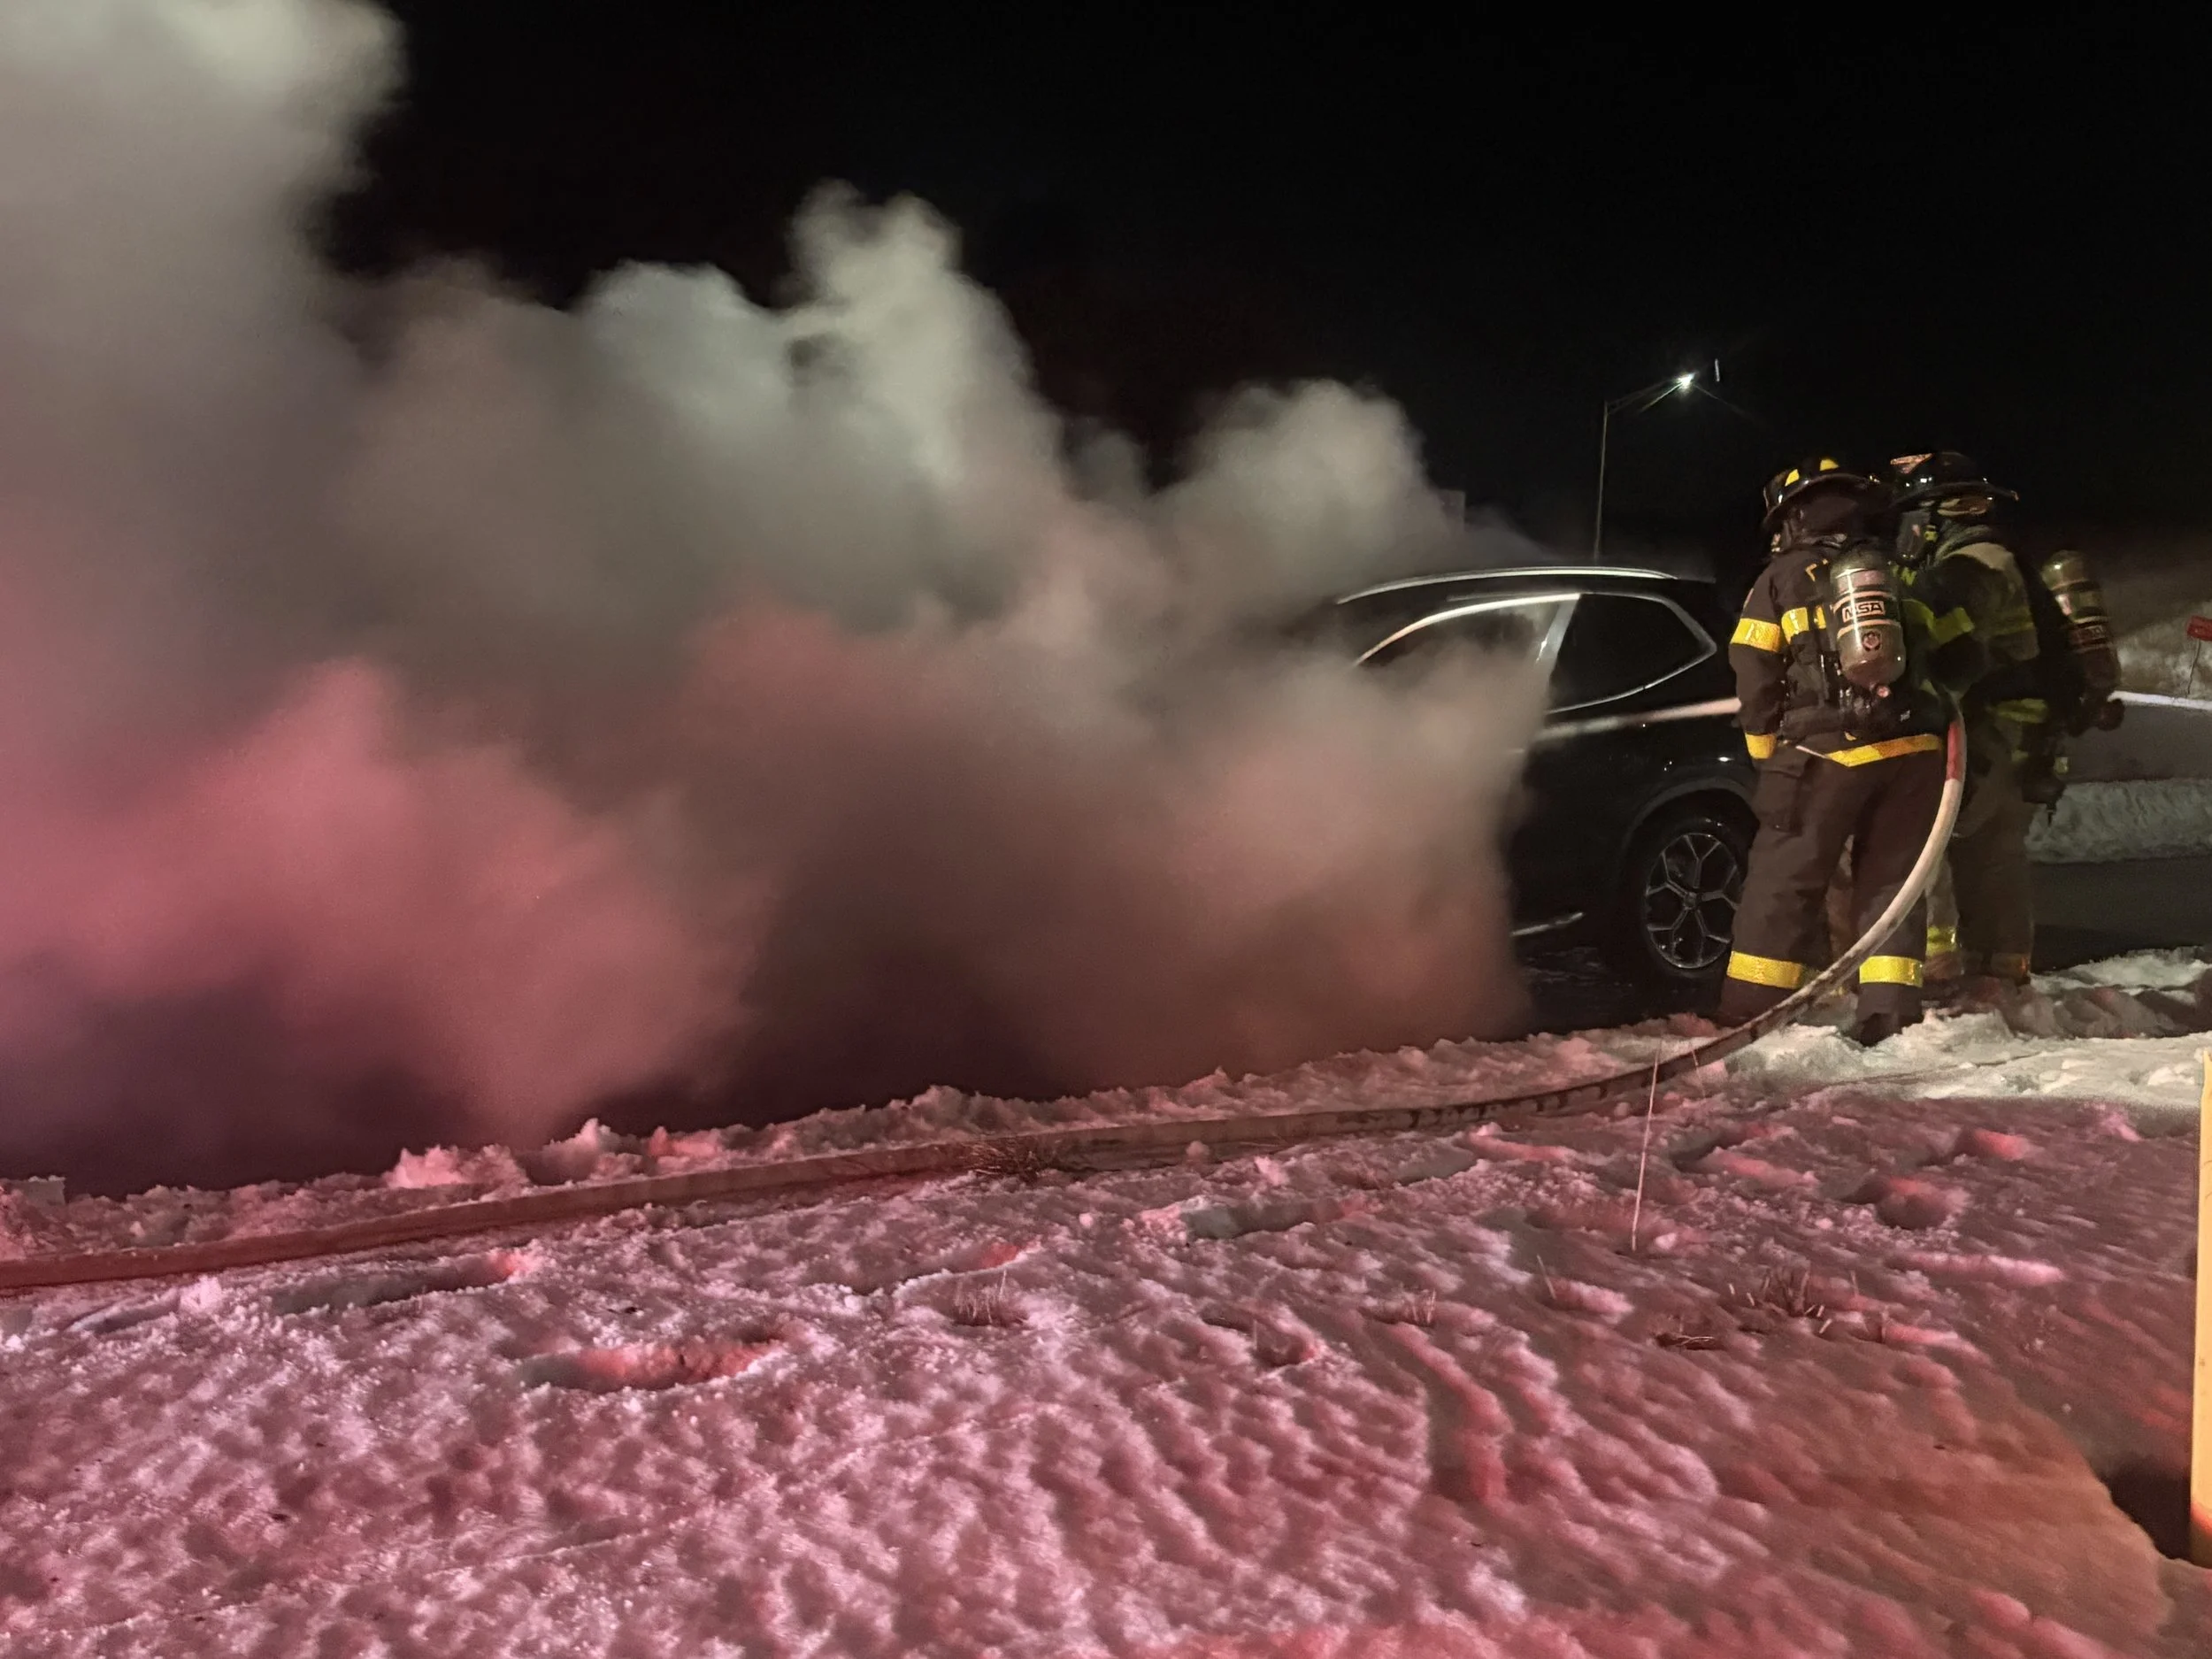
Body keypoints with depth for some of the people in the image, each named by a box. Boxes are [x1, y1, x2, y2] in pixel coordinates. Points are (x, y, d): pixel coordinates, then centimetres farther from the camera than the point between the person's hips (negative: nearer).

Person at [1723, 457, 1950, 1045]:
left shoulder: (1781, 578, 4)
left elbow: (1754, 674, 1)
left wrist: (1767, 748, 9)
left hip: (1824, 752, -3)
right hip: (1911, 749, 4)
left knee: (1784, 879, 2)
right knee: (1892, 878, 12)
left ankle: (1747, 1011, 3)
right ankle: (1889, 1008, 6)